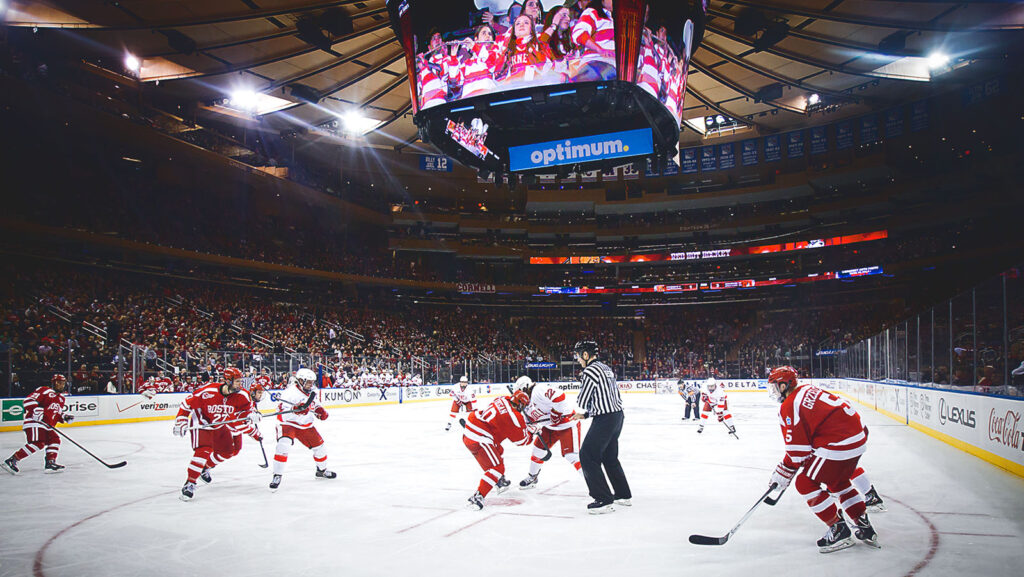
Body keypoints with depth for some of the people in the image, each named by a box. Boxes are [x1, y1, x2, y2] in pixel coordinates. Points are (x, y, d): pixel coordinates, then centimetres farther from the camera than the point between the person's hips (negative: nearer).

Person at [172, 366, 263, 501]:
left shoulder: (241, 395, -19)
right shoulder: (208, 392, -32)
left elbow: (246, 407, -4)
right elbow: (187, 404, -21)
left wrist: (251, 415, -25)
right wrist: (180, 423, -22)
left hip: (220, 425, 6)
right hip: (201, 423, -6)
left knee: (227, 451, 11)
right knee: (204, 451, -22)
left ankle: (205, 467, 36)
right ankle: (189, 483, -13)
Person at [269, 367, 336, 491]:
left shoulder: (311, 392, 1)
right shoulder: (291, 392, -25)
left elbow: (314, 404, 21)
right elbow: (282, 412, -31)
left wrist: (319, 410, 0)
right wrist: (295, 410, -47)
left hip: (305, 425, 7)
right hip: (287, 424, -7)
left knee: (319, 445, 9)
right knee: (284, 445, -30)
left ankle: (322, 471, 35)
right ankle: (277, 476, -18)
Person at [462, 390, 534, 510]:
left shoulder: (503, 400, 9)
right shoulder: (515, 418, -11)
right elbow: (521, 440, 2)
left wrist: (525, 425, 30)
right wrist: (531, 431, 19)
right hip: (479, 440, -9)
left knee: (498, 450, 31)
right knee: (496, 467, -5)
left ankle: (500, 482, 45)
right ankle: (477, 497, -13)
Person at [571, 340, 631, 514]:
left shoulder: (590, 371, -15)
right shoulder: (606, 368, 16)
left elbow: (582, 402, -13)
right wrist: (585, 415, 18)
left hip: (605, 420, -10)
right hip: (617, 415, 10)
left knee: (588, 455, -4)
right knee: (610, 457, 21)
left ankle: (604, 500, -5)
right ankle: (624, 495, 29)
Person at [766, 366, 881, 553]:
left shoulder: (789, 407, -11)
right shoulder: (808, 390, 15)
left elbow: (797, 449, -10)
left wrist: (783, 474, 2)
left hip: (838, 445, -10)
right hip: (858, 439, 10)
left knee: (805, 483, 3)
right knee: (838, 483, 28)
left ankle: (839, 530, 6)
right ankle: (865, 527, 31)